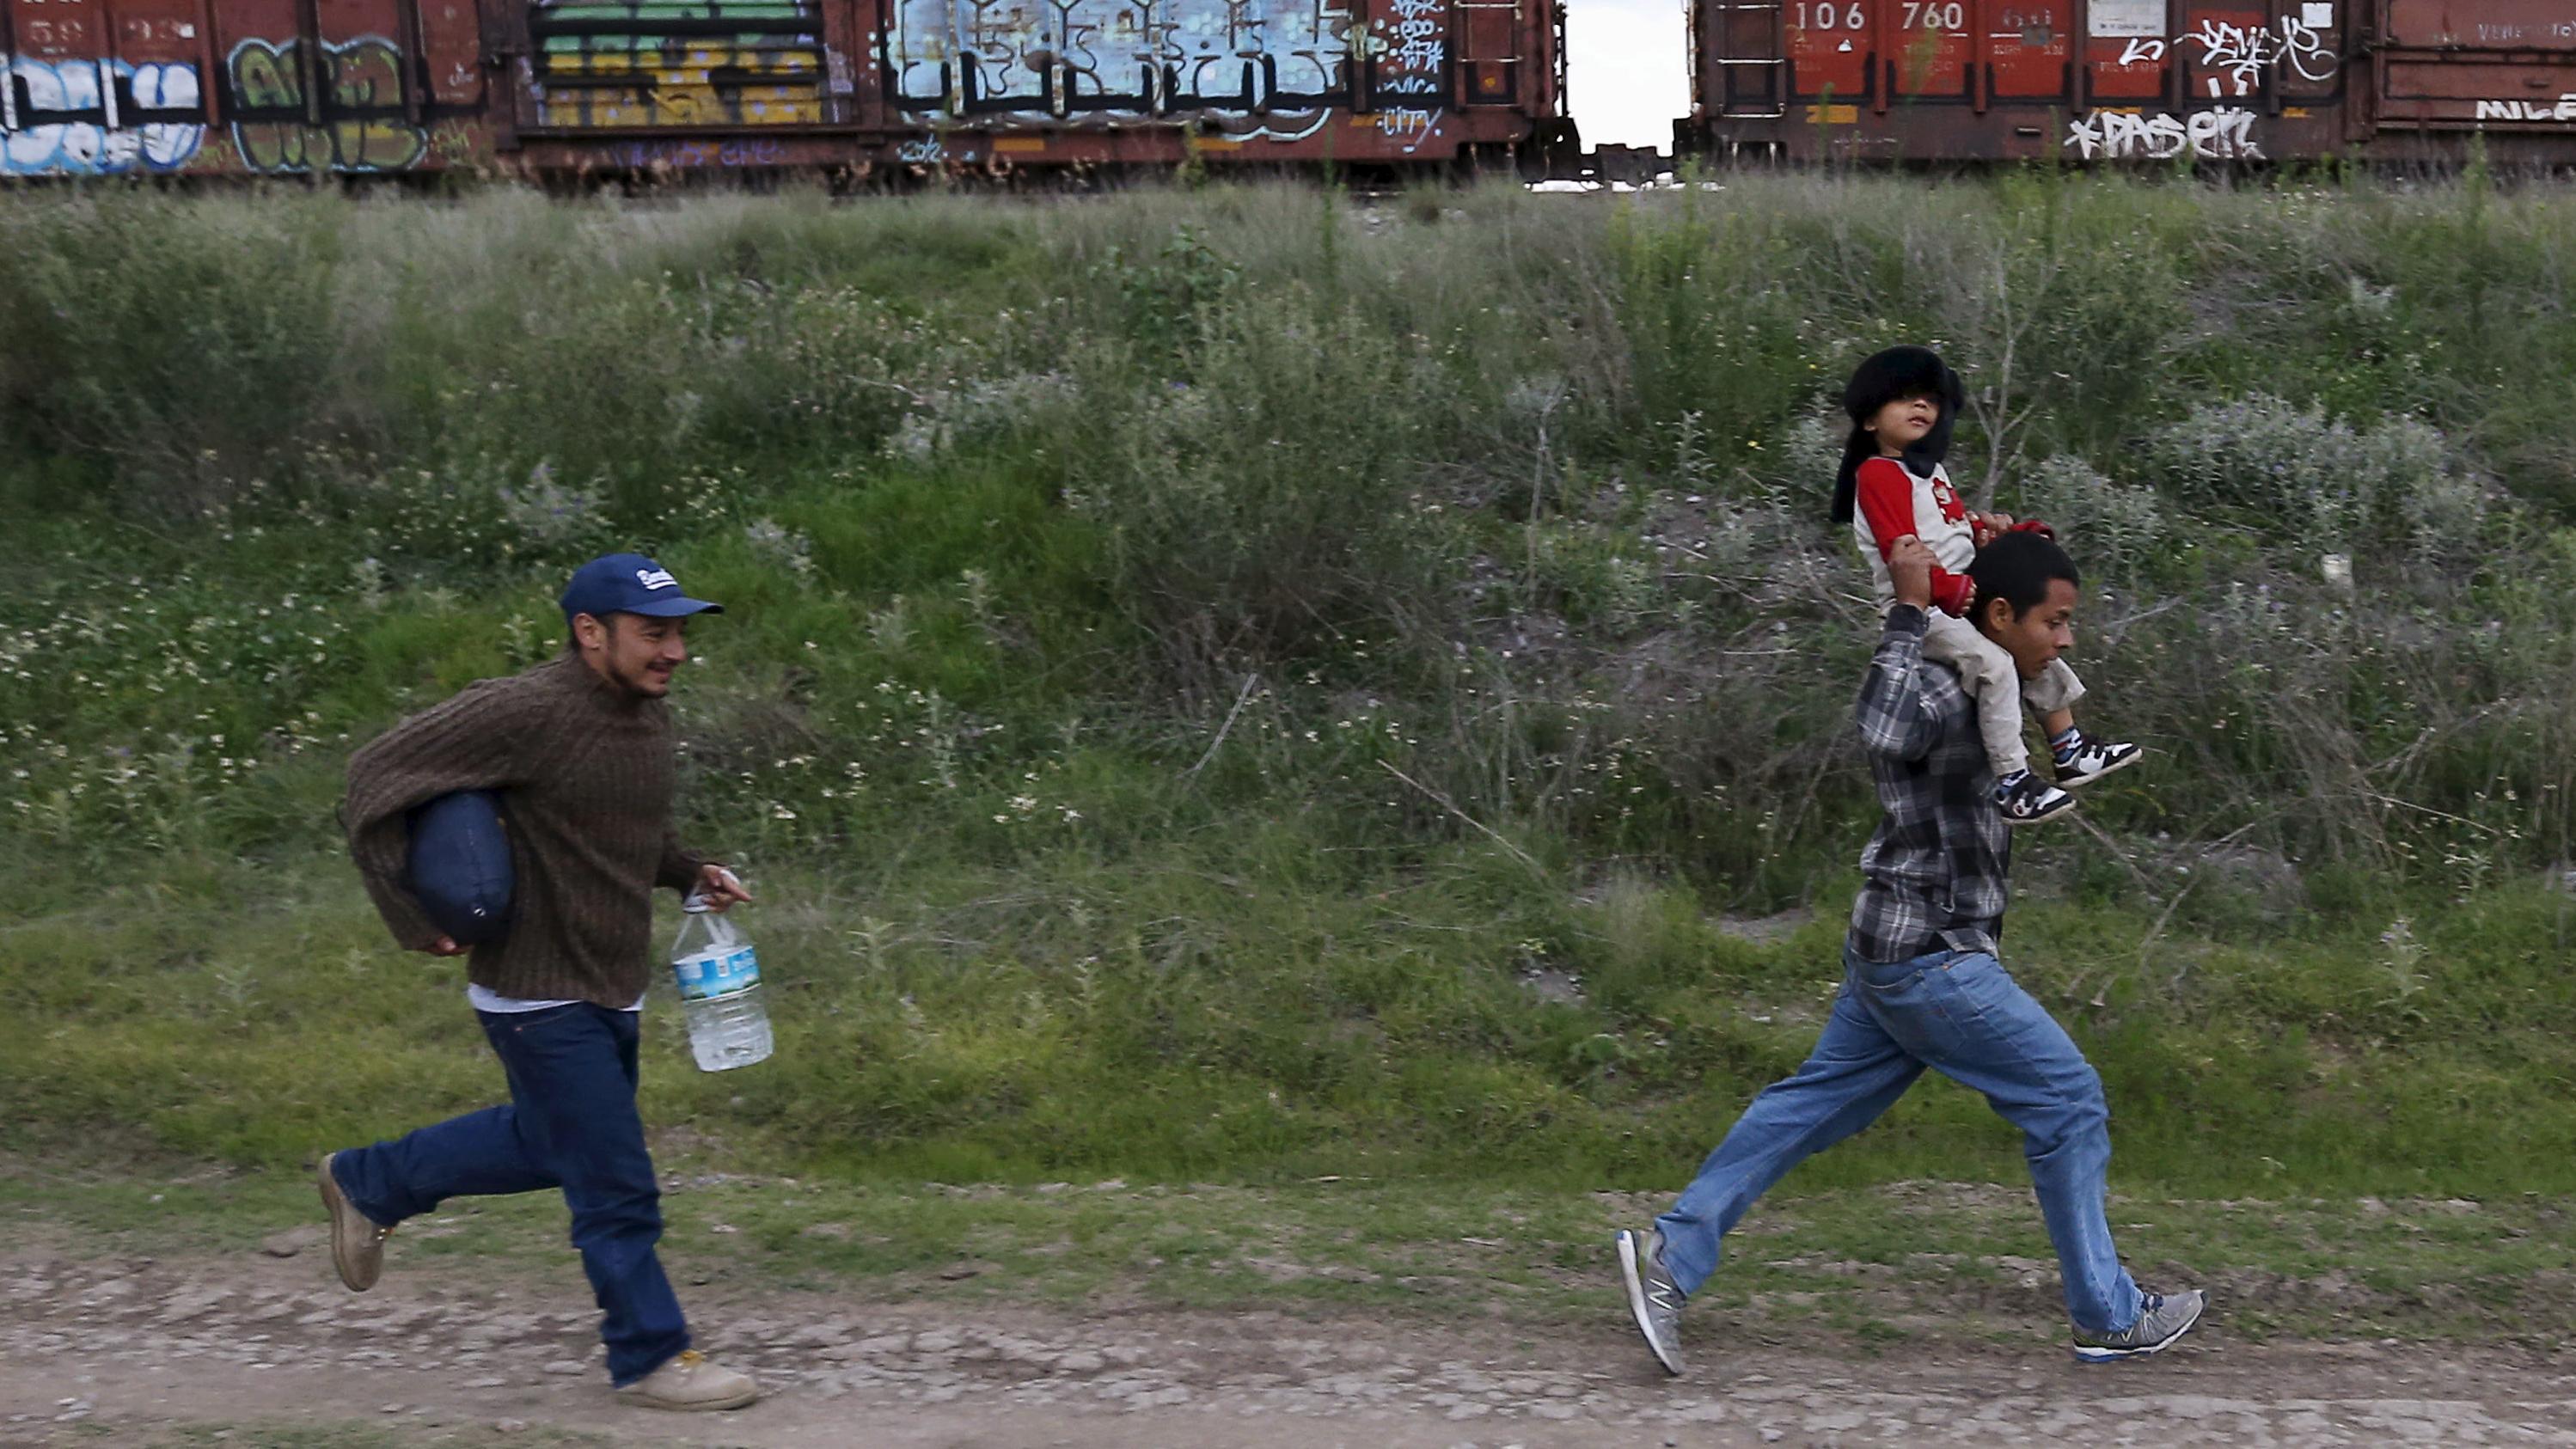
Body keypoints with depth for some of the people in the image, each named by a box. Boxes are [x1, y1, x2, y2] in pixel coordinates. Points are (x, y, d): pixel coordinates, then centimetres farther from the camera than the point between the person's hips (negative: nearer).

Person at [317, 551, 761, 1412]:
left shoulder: (648, 717, 4)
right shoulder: (523, 712, -22)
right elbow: (375, 778, -19)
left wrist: (693, 874, 3)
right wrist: (412, 921, -18)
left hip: (613, 989, 9)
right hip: (538, 994, -9)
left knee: (547, 1142, 25)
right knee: (616, 1186, -3)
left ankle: (367, 1183, 42)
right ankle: (650, 1358, 12)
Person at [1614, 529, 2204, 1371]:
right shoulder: (1943, 692, -19)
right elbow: (1886, 733, -40)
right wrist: (1910, 610, -35)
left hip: (1898, 954, 10)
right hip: (1932, 959, -10)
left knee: (1811, 1106, 10)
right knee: (2068, 1100, 0)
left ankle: (1672, 1258, 9)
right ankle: (2108, 1316, 11)